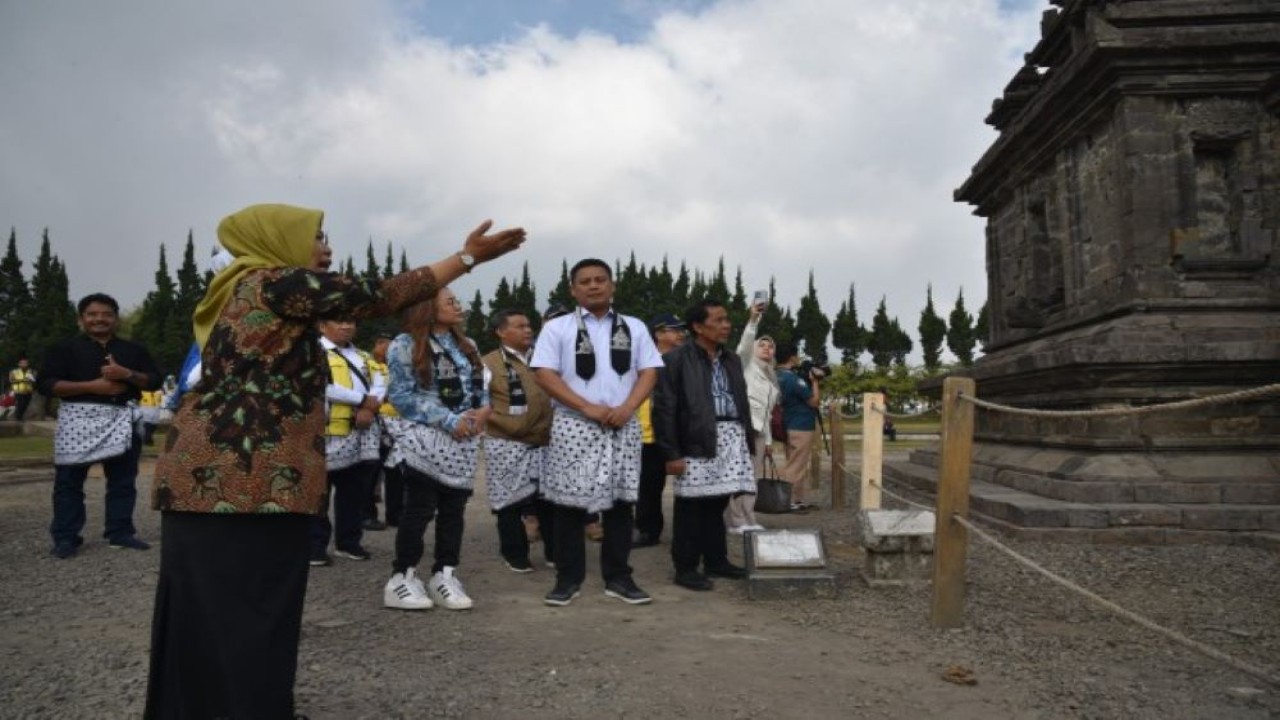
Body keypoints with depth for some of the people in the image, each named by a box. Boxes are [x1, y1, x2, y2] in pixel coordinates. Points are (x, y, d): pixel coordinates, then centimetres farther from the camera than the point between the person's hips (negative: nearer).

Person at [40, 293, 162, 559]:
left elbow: (155, 381, 9)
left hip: (122, 420, 3)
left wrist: (127, 374, -11)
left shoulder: (134, 350, 13)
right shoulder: (65, 348, 4)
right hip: (78, 419, -2)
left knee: (123, 479, 5)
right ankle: (65, 537, 6)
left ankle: (120, 532, 13)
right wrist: (92, 386, -15)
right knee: (69, 481, 0)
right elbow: (45, 384, -5)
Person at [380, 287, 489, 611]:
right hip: (426, 439, -6)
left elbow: (479, 386, 17)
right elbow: (402, 395, -12)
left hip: (463, 441, 6)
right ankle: (403, 577, 8)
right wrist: (449, 420, -18)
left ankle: (445, 575, 15)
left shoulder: (466, 345, 15)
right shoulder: (406, 345, -5)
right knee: (420, 507, -4)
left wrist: (484, 409, -8)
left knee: (454, 508, 6)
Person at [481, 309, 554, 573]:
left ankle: (556, 552, 19)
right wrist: (510, 426, -13)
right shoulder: (489, 363, -3)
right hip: (507, 446, -4)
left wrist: (550, 427, 6)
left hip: (543, 444, 4)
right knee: (510, 502, 2)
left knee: (550, 499, 6)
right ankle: (515, 556, 15)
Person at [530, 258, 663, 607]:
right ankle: (569, 578, 12)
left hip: (623, 427, 2)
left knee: (620, 502, 5)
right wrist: (589, 408, -14)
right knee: (570, 503, 1)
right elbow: (545, 375, -5)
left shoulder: (634, 327, 11)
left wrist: (627, 408, -11)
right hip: (574, 426, -2)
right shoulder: (557, 328, 3)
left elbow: (649, 371, 7)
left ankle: (618, 577, 15)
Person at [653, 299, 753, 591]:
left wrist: (749, 439, 13)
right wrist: (671, 453, -13)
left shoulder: (732, 360, 17)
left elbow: (742, 402, 20)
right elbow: (664, 408, -9)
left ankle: (716, 561, 25)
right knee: (691, 507, 0)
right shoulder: (676, 360, -6)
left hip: (732, 439, 6)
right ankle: (686, 568, 9)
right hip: (696, 442, -6)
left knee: (717, 503, 14)